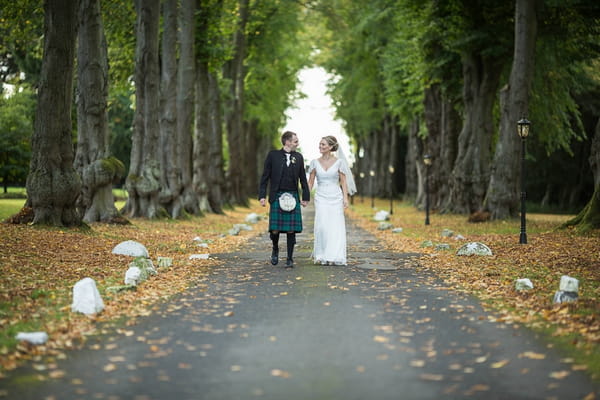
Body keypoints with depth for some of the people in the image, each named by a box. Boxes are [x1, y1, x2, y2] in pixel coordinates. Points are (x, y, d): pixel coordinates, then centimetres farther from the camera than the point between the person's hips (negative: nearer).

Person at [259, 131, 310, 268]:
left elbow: (303, 179, 14)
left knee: (291, 230, -1)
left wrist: (306, 196, 9)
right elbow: (265, 177, 2)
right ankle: (275, 249, 24)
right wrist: (262, 195, -4)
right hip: (277, 196, -2)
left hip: (293, 196, 2)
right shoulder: (273, 155, 2)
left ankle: (290, 259, 9)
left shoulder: (298, 157, 10)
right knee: (275, 229, -5)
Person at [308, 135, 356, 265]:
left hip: (335, 197, -1)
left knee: (335, 227, -3)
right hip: (321, 197, 1)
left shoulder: (339, 162, 1)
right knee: (322, 226, -8)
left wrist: (345, 198, -7)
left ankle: (334, 257, 3)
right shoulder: (315, 162, 5)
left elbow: (343, 181, 1)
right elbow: (310, 182, 7)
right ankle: (321, 256, 3)